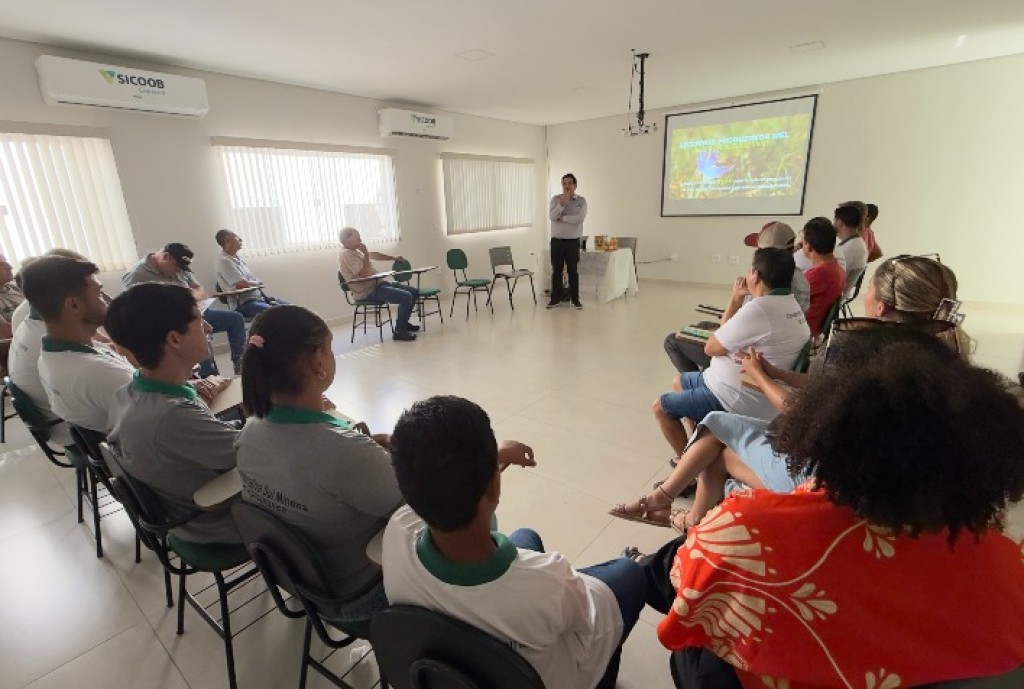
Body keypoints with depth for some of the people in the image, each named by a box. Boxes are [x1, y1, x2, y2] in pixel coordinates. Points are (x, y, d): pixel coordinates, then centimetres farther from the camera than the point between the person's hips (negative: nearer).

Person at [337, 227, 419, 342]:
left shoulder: (354, 251, 16)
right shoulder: (346, 254, -15)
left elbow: (373, 255, 31)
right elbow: (365, 274, -24)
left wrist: (393, 258, 30)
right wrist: (366, 254, -16)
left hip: (377, 284, 11)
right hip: (368, 291, -11)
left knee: (414, 292, 9)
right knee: (406, 297, -25)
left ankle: (403, 323, 21)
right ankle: (400, 331, -15)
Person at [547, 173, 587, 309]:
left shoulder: (581, 201, 0)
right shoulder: (555, 199, 4)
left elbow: (580, 218, -17)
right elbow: (552, 216, -12)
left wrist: (562, 218, -12)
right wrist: (562, 203, -22)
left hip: (573, 241, -1)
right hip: (557, 241, 1)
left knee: (573, 271, 4)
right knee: (556, 271, 5)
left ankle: (575, 298, 14)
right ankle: (556, 298, 14)